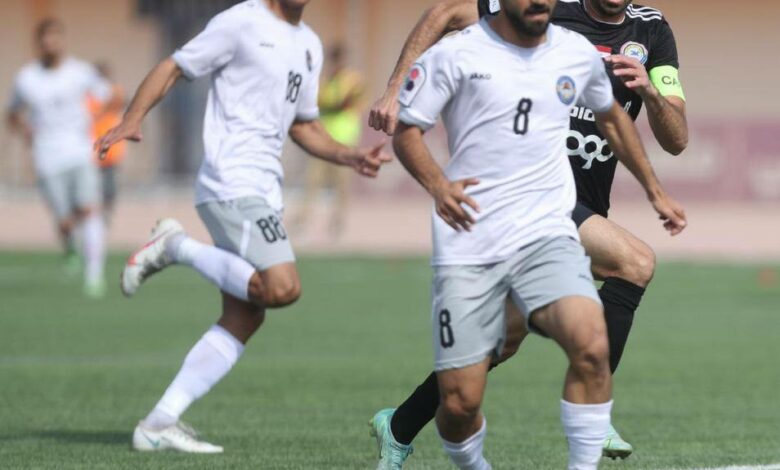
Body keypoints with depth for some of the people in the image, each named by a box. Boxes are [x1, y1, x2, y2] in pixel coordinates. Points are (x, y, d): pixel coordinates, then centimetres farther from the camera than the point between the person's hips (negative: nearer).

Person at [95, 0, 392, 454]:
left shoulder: (310, 46, 20)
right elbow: (174, 68, -4)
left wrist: (351, 157, 12)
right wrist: (132, 121, -18)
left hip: (264, 191, 9)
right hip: (233, 184, -9)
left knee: (244, 318, 4)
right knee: (283, 288, -23)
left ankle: (159, 424, 5)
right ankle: (176, 247, -5)